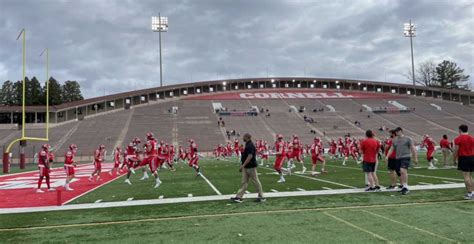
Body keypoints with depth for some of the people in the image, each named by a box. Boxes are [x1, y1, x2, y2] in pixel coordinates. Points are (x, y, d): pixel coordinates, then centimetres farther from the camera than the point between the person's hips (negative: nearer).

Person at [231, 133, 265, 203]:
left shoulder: (250, 145, -18)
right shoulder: (248, 145, 14)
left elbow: (250, 156, -26)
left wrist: (243, 165, -26)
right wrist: (243, 166, 22)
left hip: (251, 167, -10)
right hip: (246, 167, 10)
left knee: (256, 181, 1)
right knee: (244, 182, 8)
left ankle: (261, 197, 11)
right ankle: (239, 197, 9)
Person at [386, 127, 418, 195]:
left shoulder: (407, 139, 0)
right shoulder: (395, 140, 13)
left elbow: (413, 149, 2)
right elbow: (391, 149, 13)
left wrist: (415, 158, 0)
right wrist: (387, 156, -1)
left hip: (406, 157, -6)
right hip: (398, 158, 6)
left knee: (403, 171, -23)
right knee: (400, 173, 9)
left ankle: (406, 187, -19)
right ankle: (403, 187, 20)